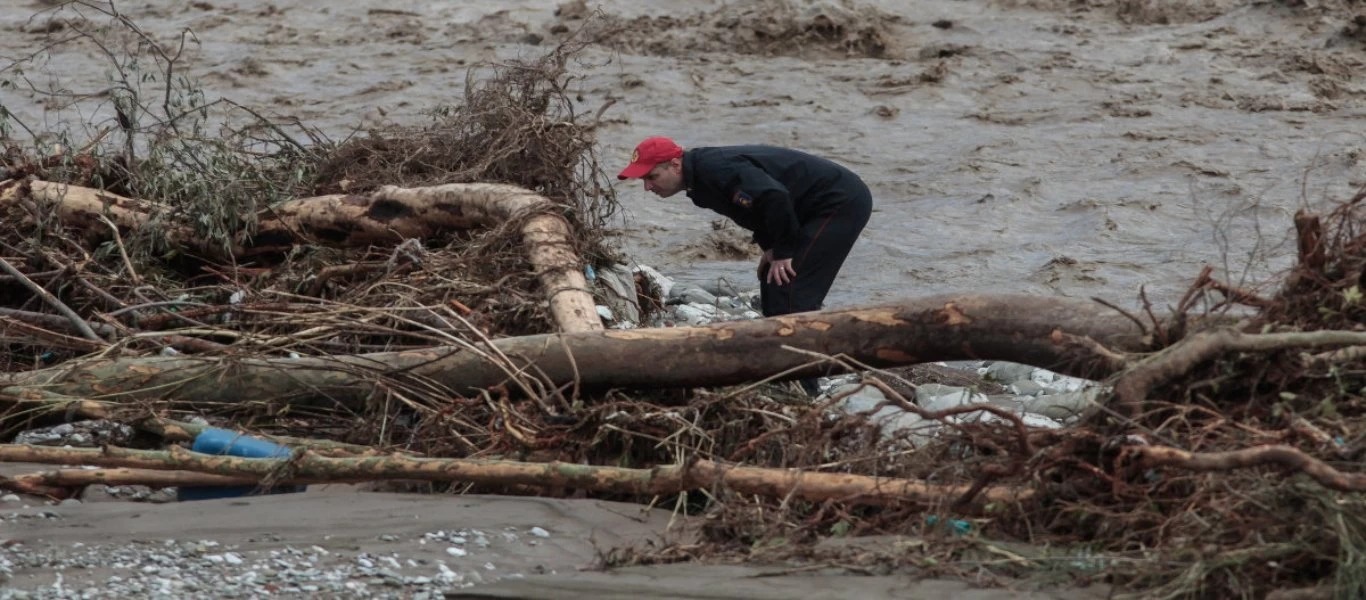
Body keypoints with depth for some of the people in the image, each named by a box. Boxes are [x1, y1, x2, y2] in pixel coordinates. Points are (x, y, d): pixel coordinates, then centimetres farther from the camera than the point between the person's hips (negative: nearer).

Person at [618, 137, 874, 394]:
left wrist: (782, 252, -23)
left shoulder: (716, 169, -25)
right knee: (773, 289, 15)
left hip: (841, 204, -11)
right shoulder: (703, 173, 8)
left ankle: (801, 389, -14)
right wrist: (769, 247, 8)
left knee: (790, 294, -16)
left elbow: (775, 198, -36)